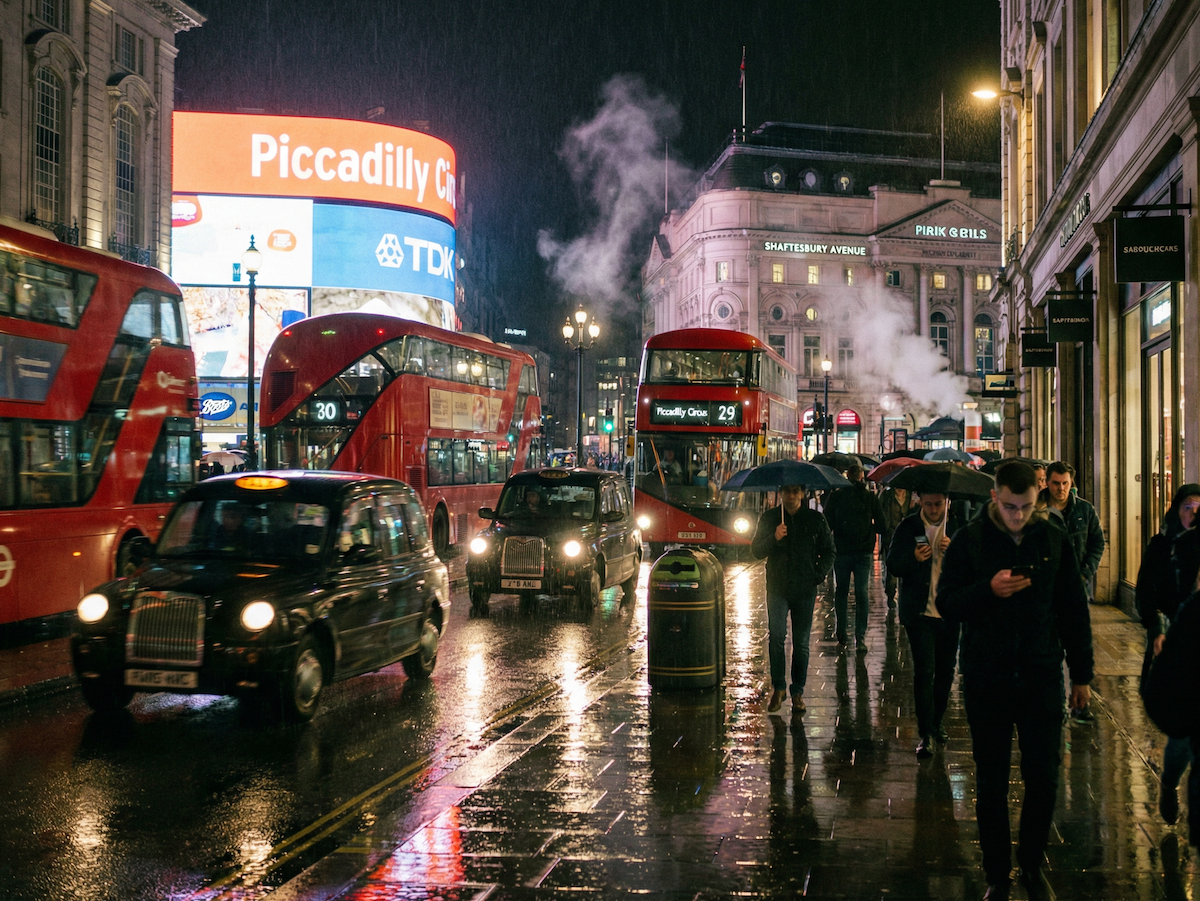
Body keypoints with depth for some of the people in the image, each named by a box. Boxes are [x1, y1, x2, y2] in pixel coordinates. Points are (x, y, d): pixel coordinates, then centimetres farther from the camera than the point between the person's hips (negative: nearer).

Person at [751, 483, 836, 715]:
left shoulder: (815, 519, 4)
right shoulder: (769, 518, 5)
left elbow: (828, 550, 11)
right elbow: (756, 551, 4)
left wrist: (819, 575, -3)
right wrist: (774, 538, -14)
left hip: (805, 590, 0)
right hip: (777, 588, 0)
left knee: (801, 643, 4)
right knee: (776, 637, -11)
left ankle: (798, 692, 12)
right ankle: (778, 687, 2)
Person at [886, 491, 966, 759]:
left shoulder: (959, 527, 3)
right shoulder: (908, 528, 0)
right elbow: (892, 565, -1)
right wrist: (913, 559, -20)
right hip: (919, 613, -3)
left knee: (946, 670, 12)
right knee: (924, 671, -8)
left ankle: (936, 723, 30)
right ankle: (925, 734, -6)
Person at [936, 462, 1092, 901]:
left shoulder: (1054, 540, 1)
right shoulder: (969, 540, -3)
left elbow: (1074, 611, 8)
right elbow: (946, 604, -5)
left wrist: (1081, 674, 9)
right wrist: (988, 590, -23)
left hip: (1041, 676, 1)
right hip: (987, 678, -1)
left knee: (1044, 778, 3)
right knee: (991, 782, 7)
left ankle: (1032, 865, 24)